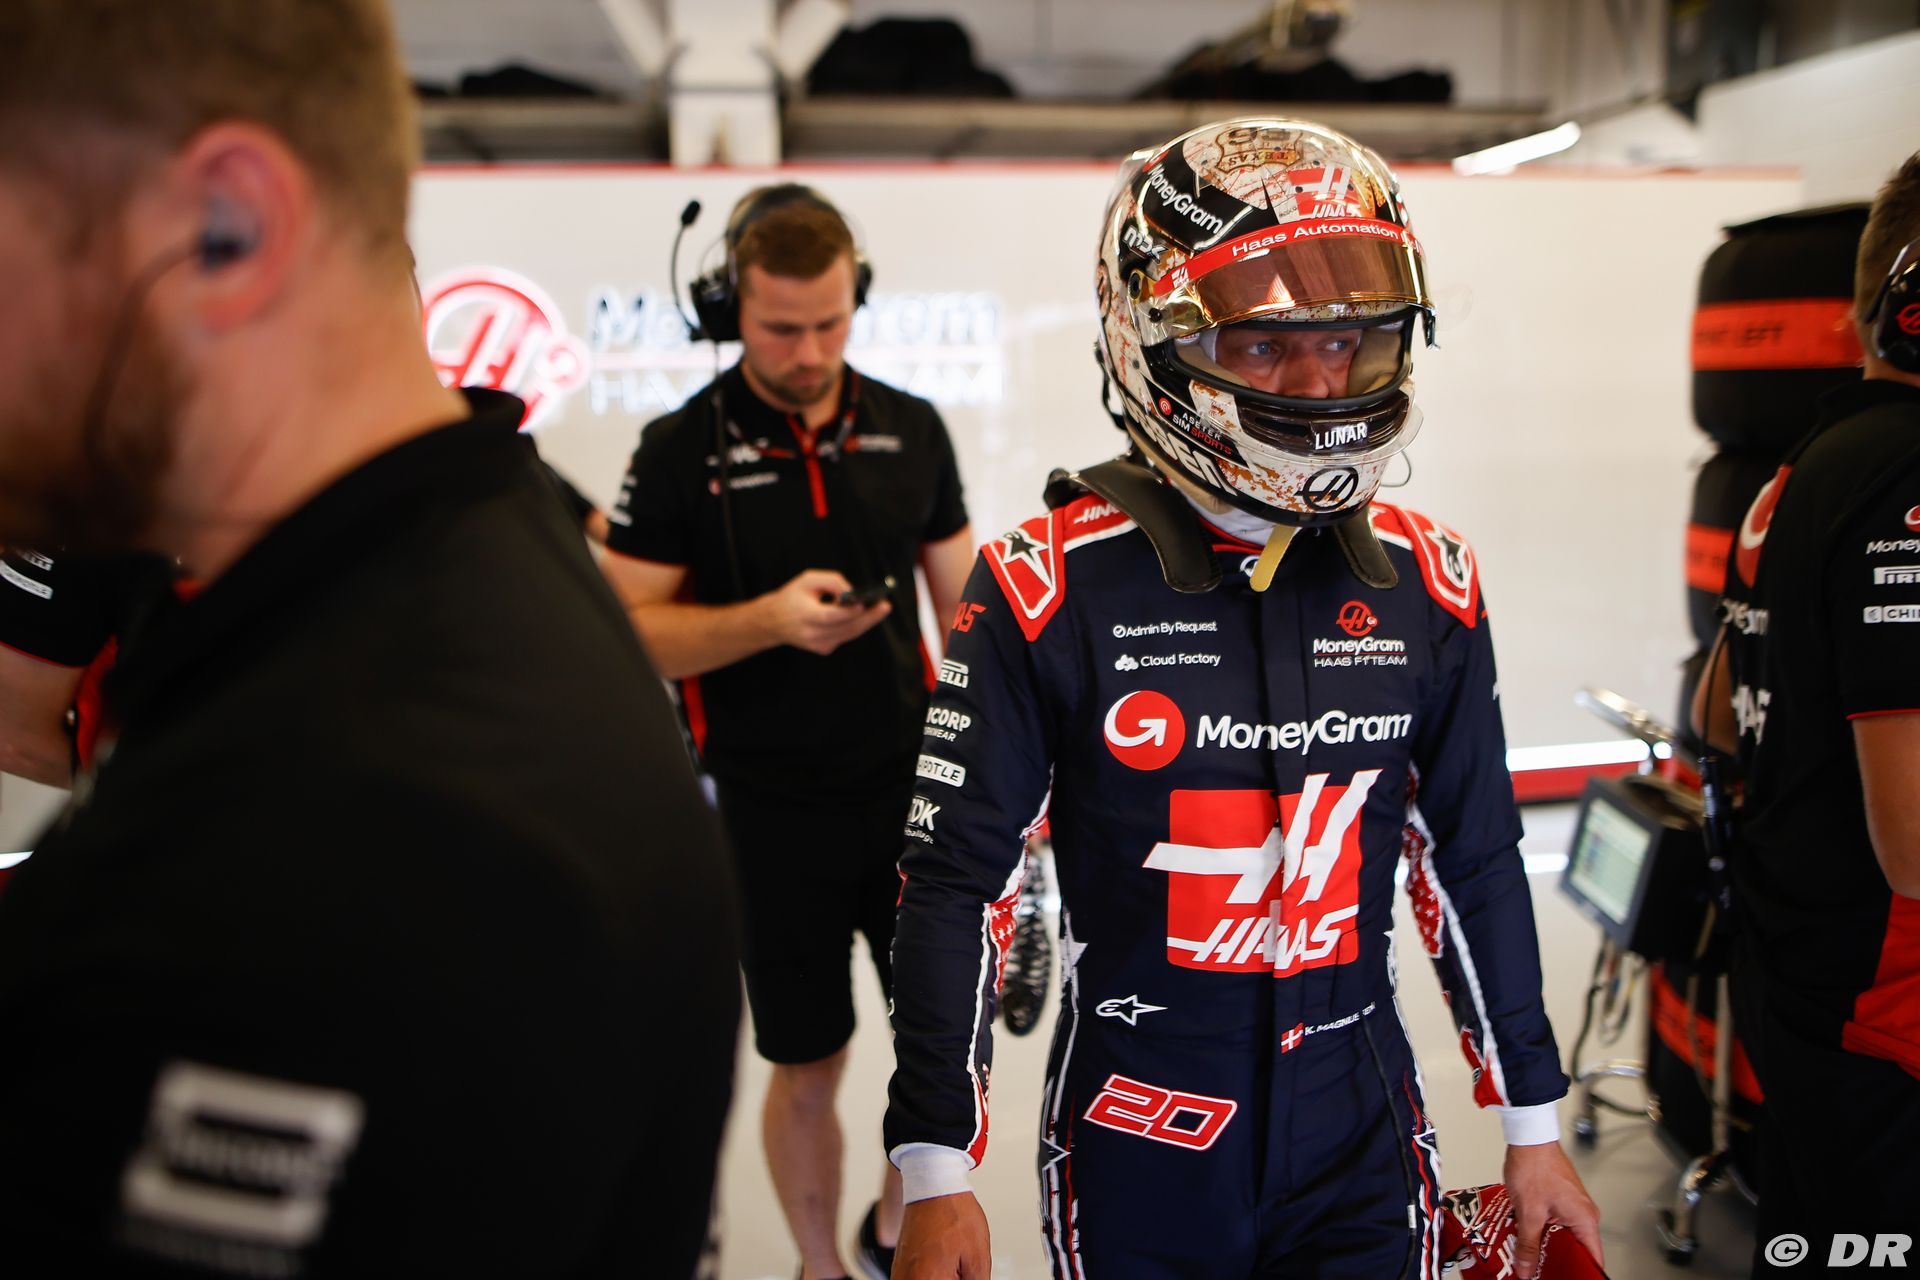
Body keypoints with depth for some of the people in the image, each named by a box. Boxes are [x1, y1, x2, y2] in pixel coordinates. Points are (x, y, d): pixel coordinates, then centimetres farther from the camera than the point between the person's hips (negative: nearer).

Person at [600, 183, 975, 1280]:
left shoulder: (912, 429, 2)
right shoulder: (683, 448, -7)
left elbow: (964, 613, 8)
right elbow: (630, 633, -7)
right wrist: (768, 620, -22)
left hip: (908, 786, 3)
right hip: (769, 810, -2)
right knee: (809, 1067, 10)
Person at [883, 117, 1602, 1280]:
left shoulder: (1427, 583, -3)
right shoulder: (1051, 591, -15)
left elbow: (1474, 864, 6)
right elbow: (958, 883, -11)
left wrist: (1535, 1128, 12)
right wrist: (936, 1177, -11)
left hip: (1363, 1145, 2)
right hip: (1139, 1158, -2)